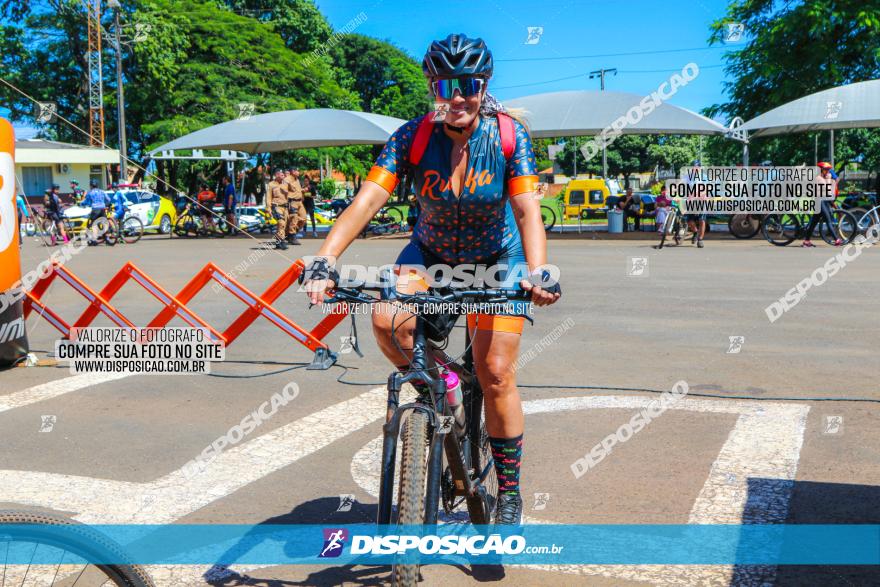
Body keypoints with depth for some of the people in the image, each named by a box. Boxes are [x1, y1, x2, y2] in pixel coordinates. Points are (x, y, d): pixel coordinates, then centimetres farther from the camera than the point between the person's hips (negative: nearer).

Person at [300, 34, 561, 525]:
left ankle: (510, 492, 12)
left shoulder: (508, 134, -20)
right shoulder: (413, 136, -19)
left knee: (496, 375, -9)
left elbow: (527, 209, -27)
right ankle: (429, 386, 5)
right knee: (387, 321, -28)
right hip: (431, 255, 2)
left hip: (498, 259, -1)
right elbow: (367, 200, -28)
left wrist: (537, 272, -45)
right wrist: (323, 263, -41)